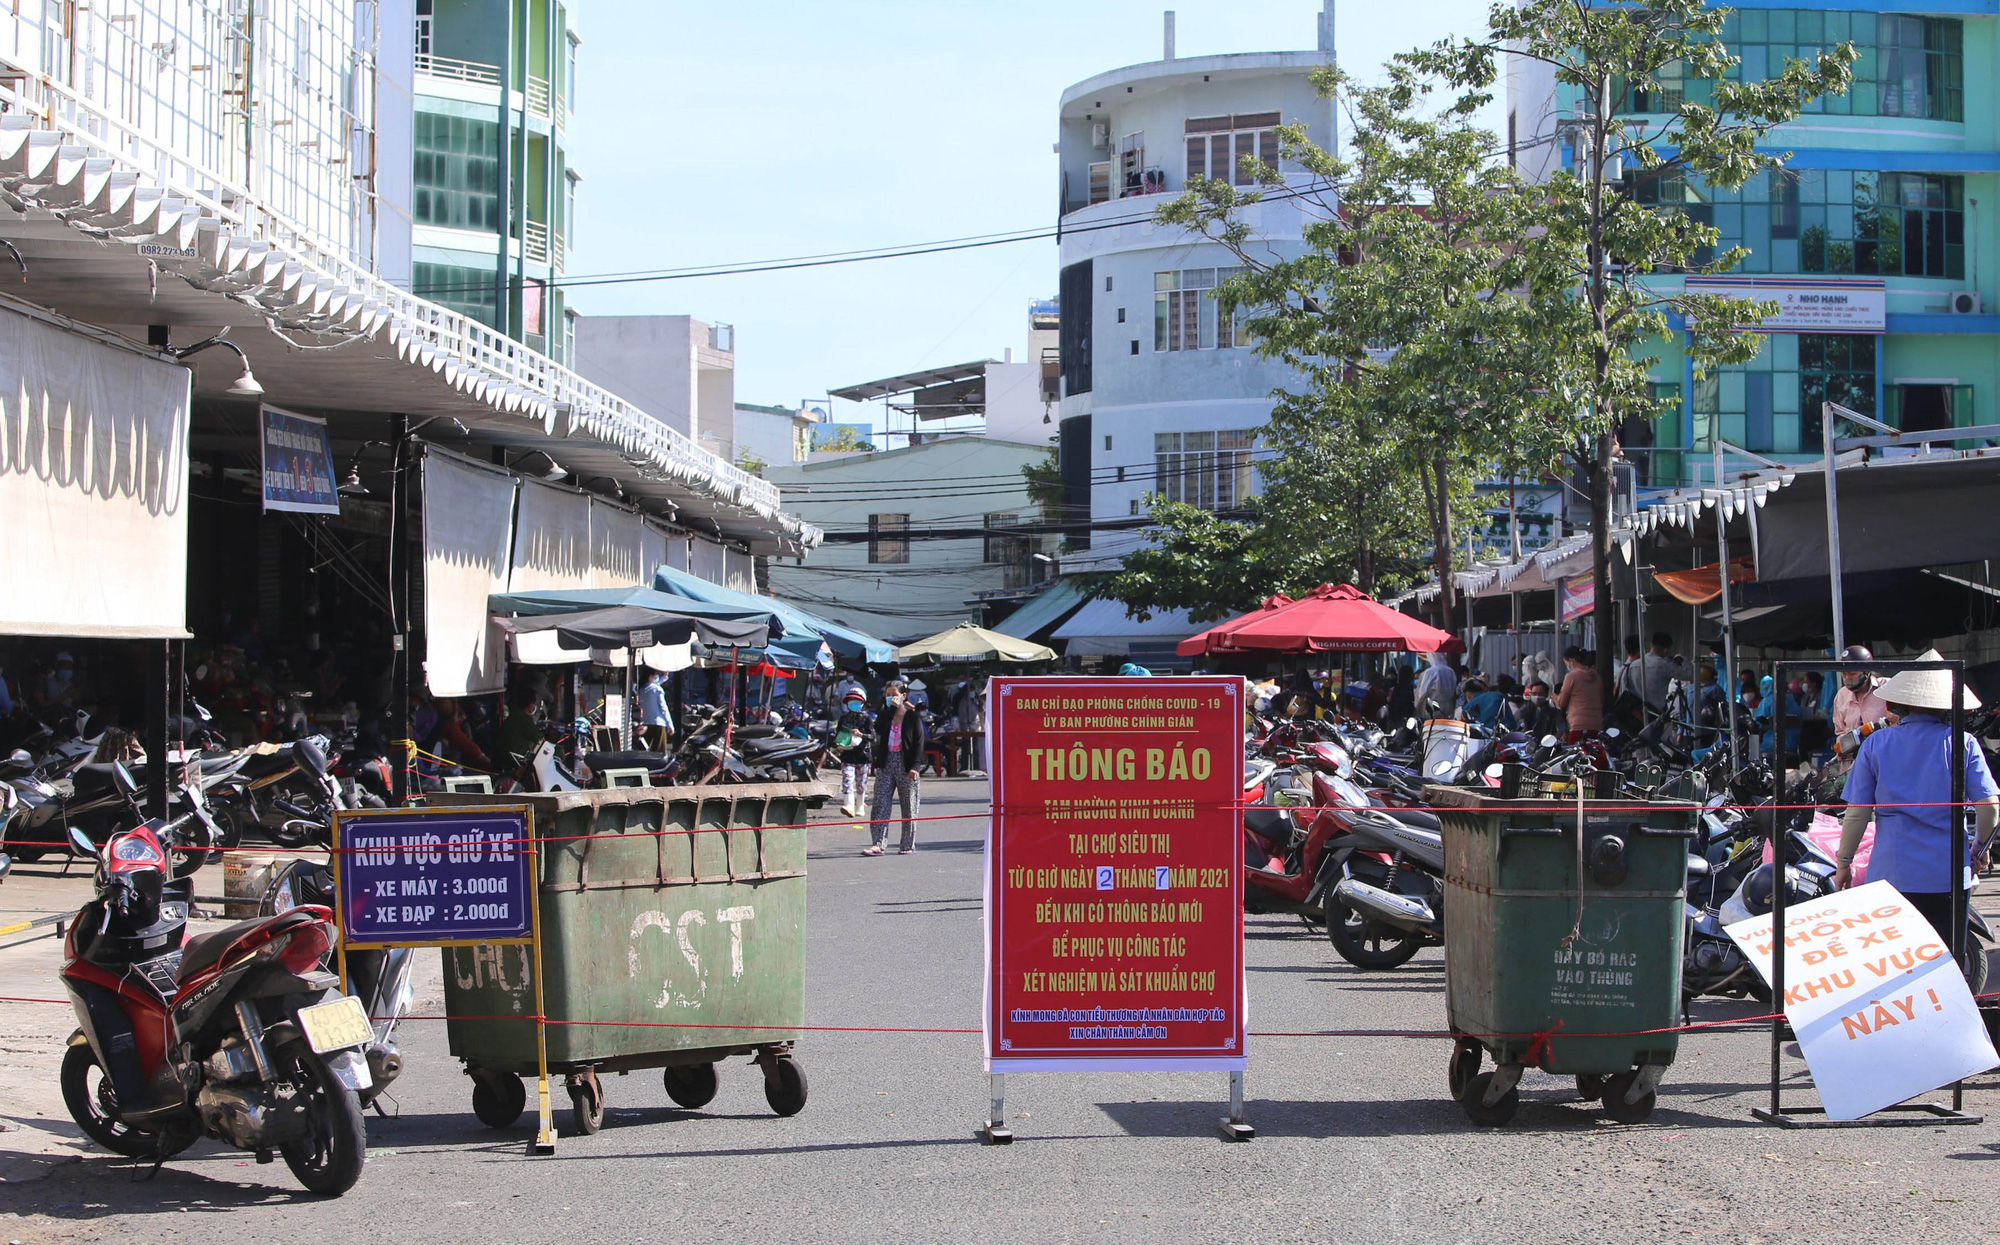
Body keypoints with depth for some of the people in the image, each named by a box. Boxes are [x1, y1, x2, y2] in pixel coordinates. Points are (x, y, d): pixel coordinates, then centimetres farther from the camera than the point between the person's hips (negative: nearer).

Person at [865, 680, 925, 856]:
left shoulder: (912, 716, 0)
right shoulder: (885, 714, 11)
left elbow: (919, 741, -4)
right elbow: (879, 729, -10)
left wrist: (915, 765, -12)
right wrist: (892, 708, -11)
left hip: (905, 763, -3)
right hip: (886, 762, 3)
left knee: (909, 807, 3)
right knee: (880, 804, -7)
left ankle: (908, 845, 11)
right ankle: (877, 844, -13)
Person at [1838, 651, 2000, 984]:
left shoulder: (1876, 744, -1)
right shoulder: (1961, 743, -3)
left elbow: (1857, 812, -2)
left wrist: (1843, 862, 10)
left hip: (1892, 871, 0)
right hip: (1948, 872, 0)